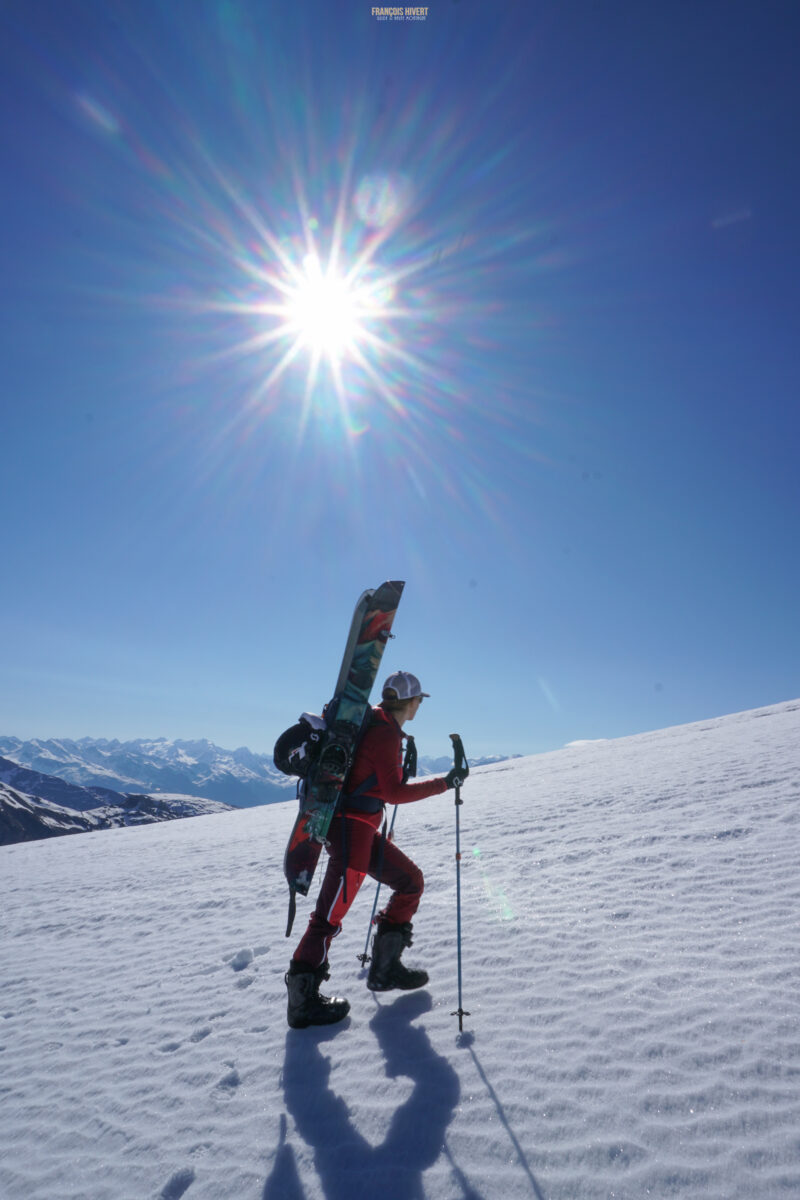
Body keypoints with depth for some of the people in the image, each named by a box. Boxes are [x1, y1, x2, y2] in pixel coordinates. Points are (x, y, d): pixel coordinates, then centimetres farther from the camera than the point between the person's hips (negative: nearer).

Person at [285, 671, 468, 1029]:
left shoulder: (380, 727, 12)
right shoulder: (385, 733, -17)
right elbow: (394, 792, -22)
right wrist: (443, 783, -18)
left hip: (364, 829, 10)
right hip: (351, 828, -10)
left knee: (411, 881, 14)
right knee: (332, 912, -5)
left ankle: (385, 967, 20)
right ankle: (302, 998, 5)